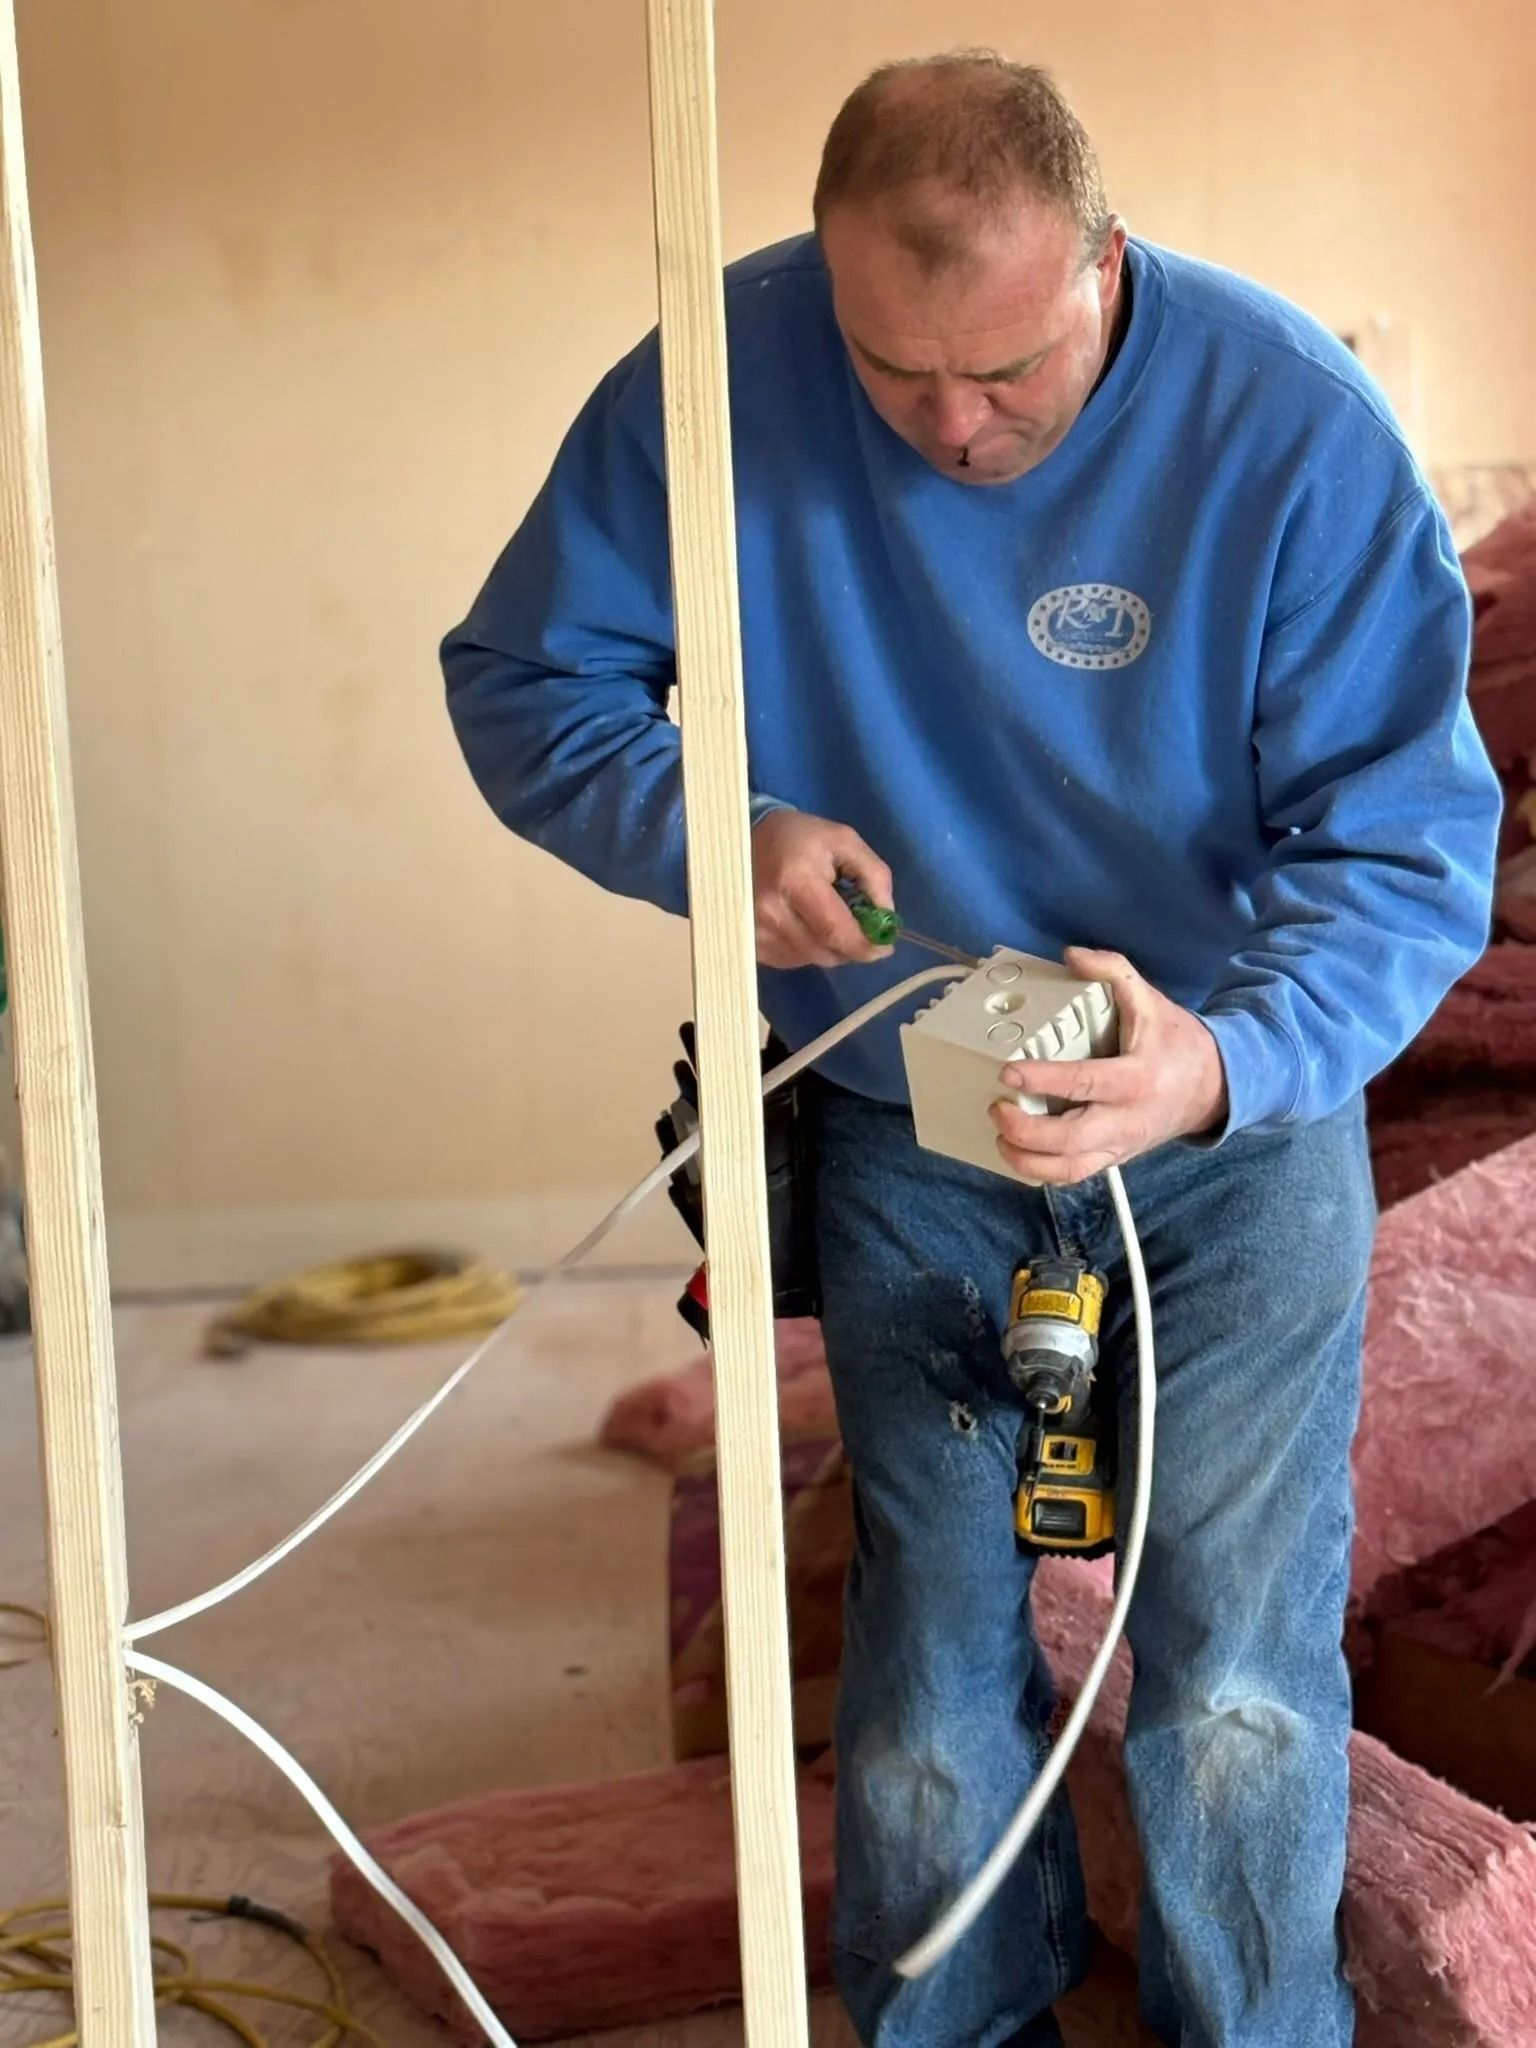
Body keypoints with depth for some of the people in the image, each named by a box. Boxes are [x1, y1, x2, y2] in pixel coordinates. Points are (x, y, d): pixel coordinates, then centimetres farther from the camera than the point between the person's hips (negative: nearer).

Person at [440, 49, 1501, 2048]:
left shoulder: (1293, 425, -22)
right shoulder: (721, 379, -17)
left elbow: (1413, 847, -21)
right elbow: (519, 677, -6)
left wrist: (1224, 1062, -41)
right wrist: (711, 830, -26)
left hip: (1238, 1117, -1)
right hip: (904, 1131, 2)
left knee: (1237, 1688, 0)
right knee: (929, 1669, 13)